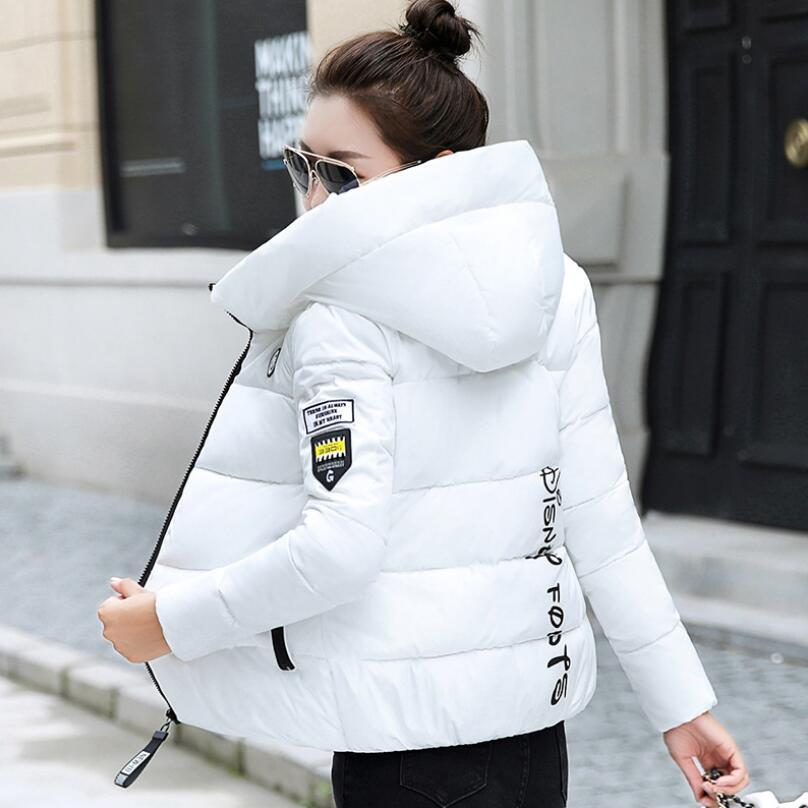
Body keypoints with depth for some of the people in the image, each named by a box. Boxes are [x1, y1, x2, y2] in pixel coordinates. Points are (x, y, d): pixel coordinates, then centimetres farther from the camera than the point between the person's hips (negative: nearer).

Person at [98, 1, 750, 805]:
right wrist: (682, 702, 6)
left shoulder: (343, 319, -14)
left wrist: (169, 619, -11)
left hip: (407, 736, -6)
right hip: (534, 713, 6)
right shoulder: (553, 293, 3)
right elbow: (601, 519, 2)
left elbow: (339, 547, -23)